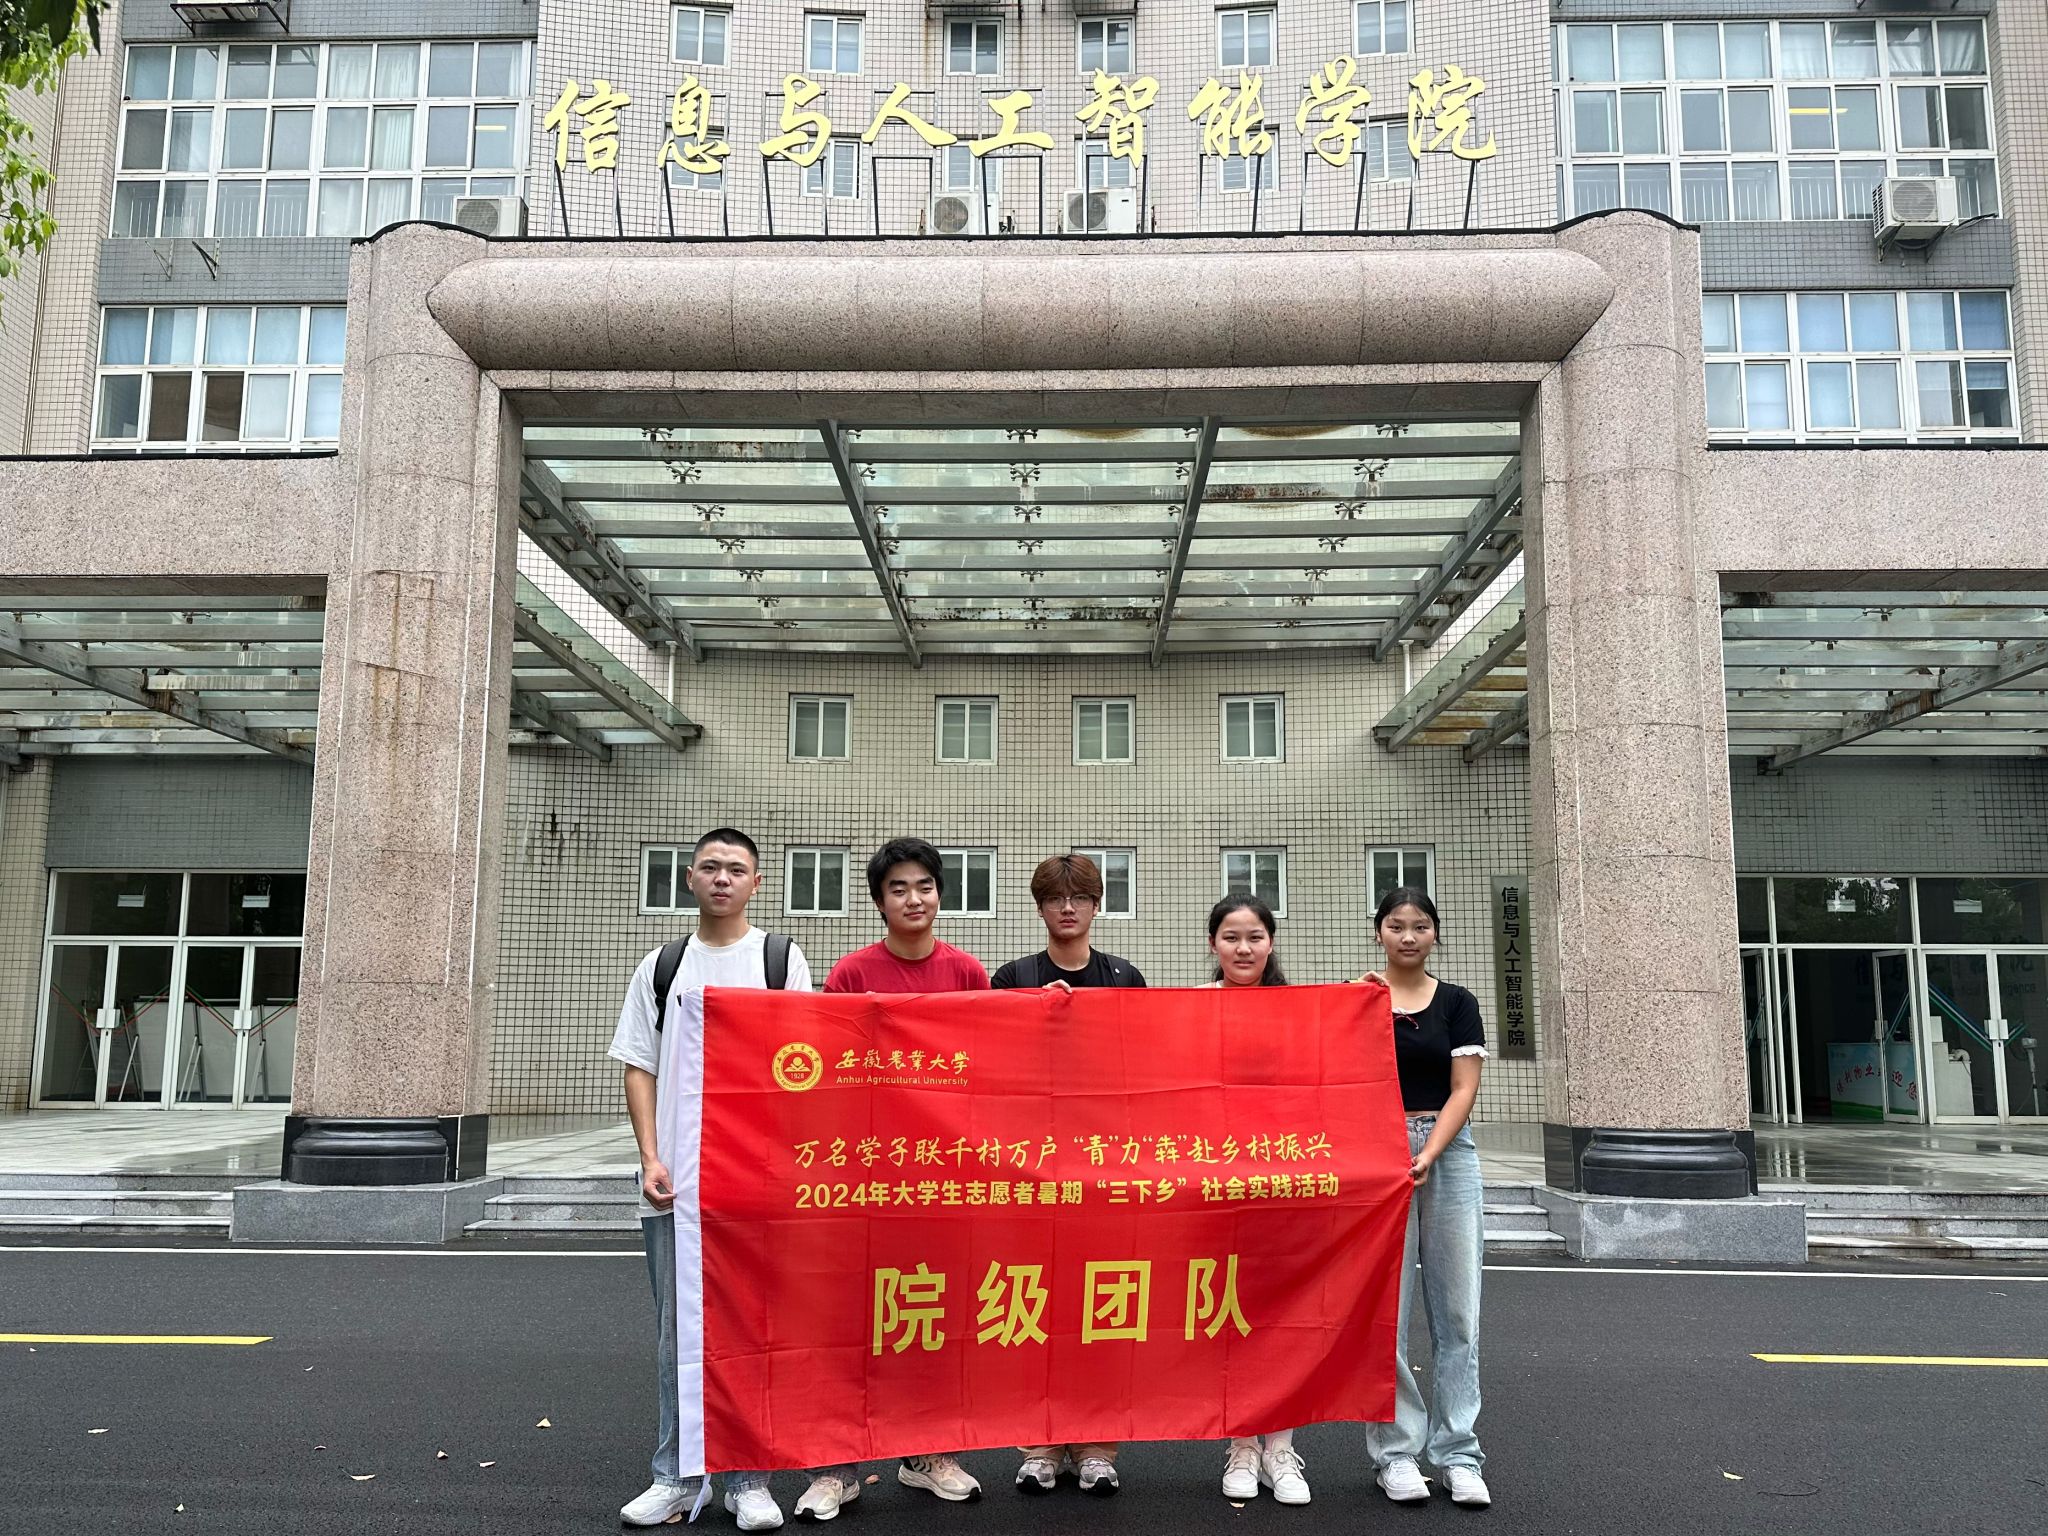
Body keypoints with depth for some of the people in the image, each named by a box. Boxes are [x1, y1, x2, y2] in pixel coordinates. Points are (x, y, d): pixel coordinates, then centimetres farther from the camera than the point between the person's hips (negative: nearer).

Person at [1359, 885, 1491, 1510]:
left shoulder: (1457, 1003, 8)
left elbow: (1462, 1090, 1)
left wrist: (1427, 1155, -13)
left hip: (1448, 1154, 2)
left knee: (1457, 1312, 3)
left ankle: (1457, 1453, 12)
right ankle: (1396, 1450, 10)